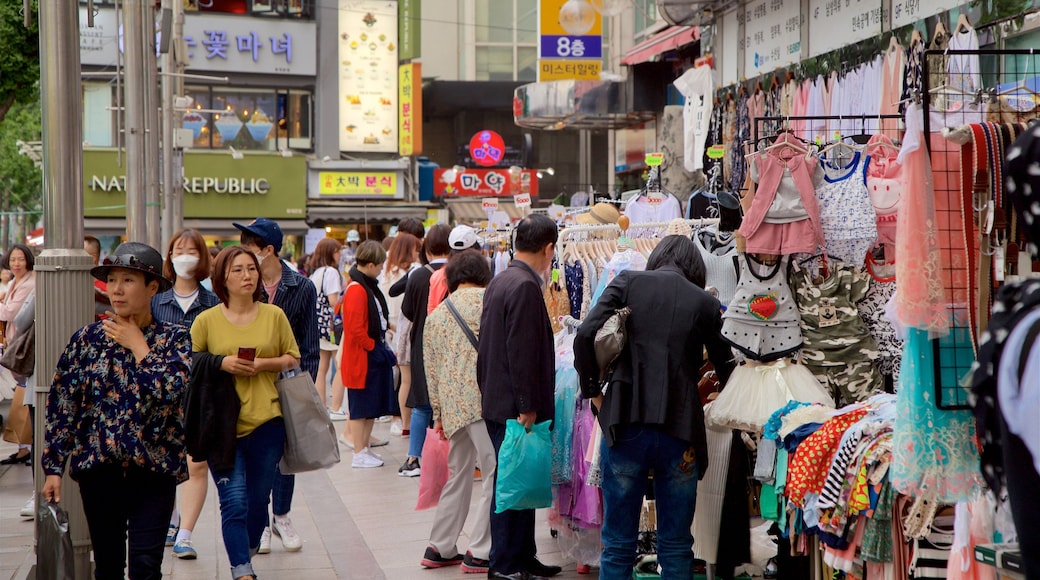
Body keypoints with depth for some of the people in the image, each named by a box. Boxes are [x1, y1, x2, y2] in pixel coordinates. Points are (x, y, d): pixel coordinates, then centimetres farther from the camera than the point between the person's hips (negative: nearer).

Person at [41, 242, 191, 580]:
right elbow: (61, 404, 4)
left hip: (153, 467, -2)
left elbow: (170, 389, -19)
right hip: (98, 465, 2)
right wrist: (53, 467, 0)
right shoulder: (89, 338, 4)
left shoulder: (174, 338, 0)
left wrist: (137, 344, -10)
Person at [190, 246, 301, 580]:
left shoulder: (274, 316, 6)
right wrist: (221, 362, -12)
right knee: (234, 502, -10)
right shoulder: (206, 320, 2)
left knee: (258, 501, 11)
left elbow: (294, 359, 10)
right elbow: (188, 365, 5)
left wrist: (264, 364, -8)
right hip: (223, 424, -2)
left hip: (266, 422, 2)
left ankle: (247, 551, 35)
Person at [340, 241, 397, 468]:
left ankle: (365, 447, 24)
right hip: (362, 358, -10)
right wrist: (373, 347, -15)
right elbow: (356, 330, -23)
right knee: (360, 407, -1)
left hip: (374, 356, 10)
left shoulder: (368, 287, 12)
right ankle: (359, 454, 6)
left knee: (373, 407, 15)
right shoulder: (356, 290, -19)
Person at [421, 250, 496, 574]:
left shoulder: (436, 314, 21)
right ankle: (480, 553, -3)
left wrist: (439, 413, 24)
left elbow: (431, 368, 21)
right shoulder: (487, 299, 3)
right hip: (482, 398, -7)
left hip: (452, 404, 7)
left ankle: (440, 548, 24)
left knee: (459, 475, 18)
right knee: (497, 473, -3)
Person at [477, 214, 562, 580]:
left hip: (497, 402, 10)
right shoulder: (526, 287, -17)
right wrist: (528, 406, -19)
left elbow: (486, 345, 19)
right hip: (516, 407, -10)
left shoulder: (498, 283, 13)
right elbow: (523, 353, -21)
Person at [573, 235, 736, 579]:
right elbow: (727, 370, 8)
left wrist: (593, 390, 4)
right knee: (676, 547, 10)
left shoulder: (628, 283, 4)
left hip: (626, 426, 0)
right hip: (680, 432, 0)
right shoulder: (705, 303, 4)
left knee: (618, 545, 8)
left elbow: (585, 336, -7)